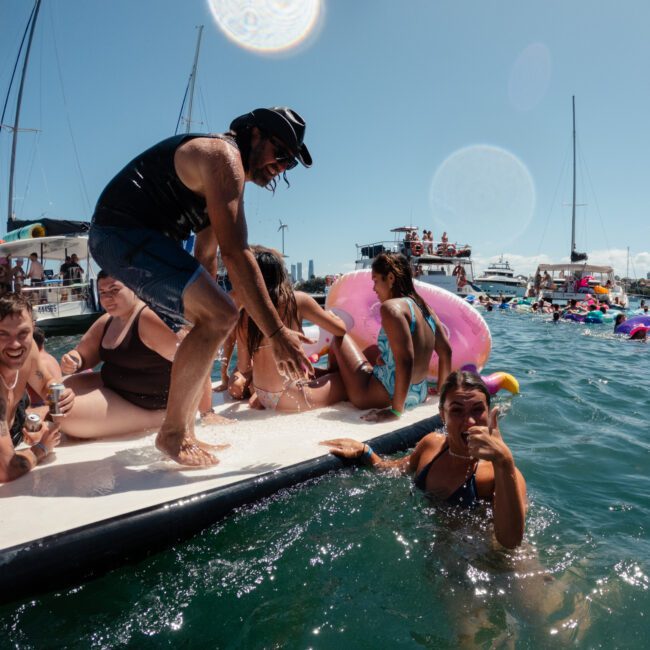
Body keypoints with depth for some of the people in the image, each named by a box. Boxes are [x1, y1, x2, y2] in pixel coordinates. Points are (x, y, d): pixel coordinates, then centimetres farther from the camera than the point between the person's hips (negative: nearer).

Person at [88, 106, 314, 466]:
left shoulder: (225, 178, 20)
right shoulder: (225, 156, -13)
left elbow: (206, 256, 22)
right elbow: (235, 254, -24)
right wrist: (277, 333, -25)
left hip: (128, 237, 11)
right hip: (122, 232, -11)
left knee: (210, 320, 15)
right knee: (220, 316, -21)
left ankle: (182, 430, 20)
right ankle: (173, 434, -6)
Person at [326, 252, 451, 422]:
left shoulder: (391, 307, -20)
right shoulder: (424, 307, 3)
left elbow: (405, 360, -28)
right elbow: (446, 352, 8)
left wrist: (396, 410, -24)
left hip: (382, 397, -8)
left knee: (339, 339, 12)